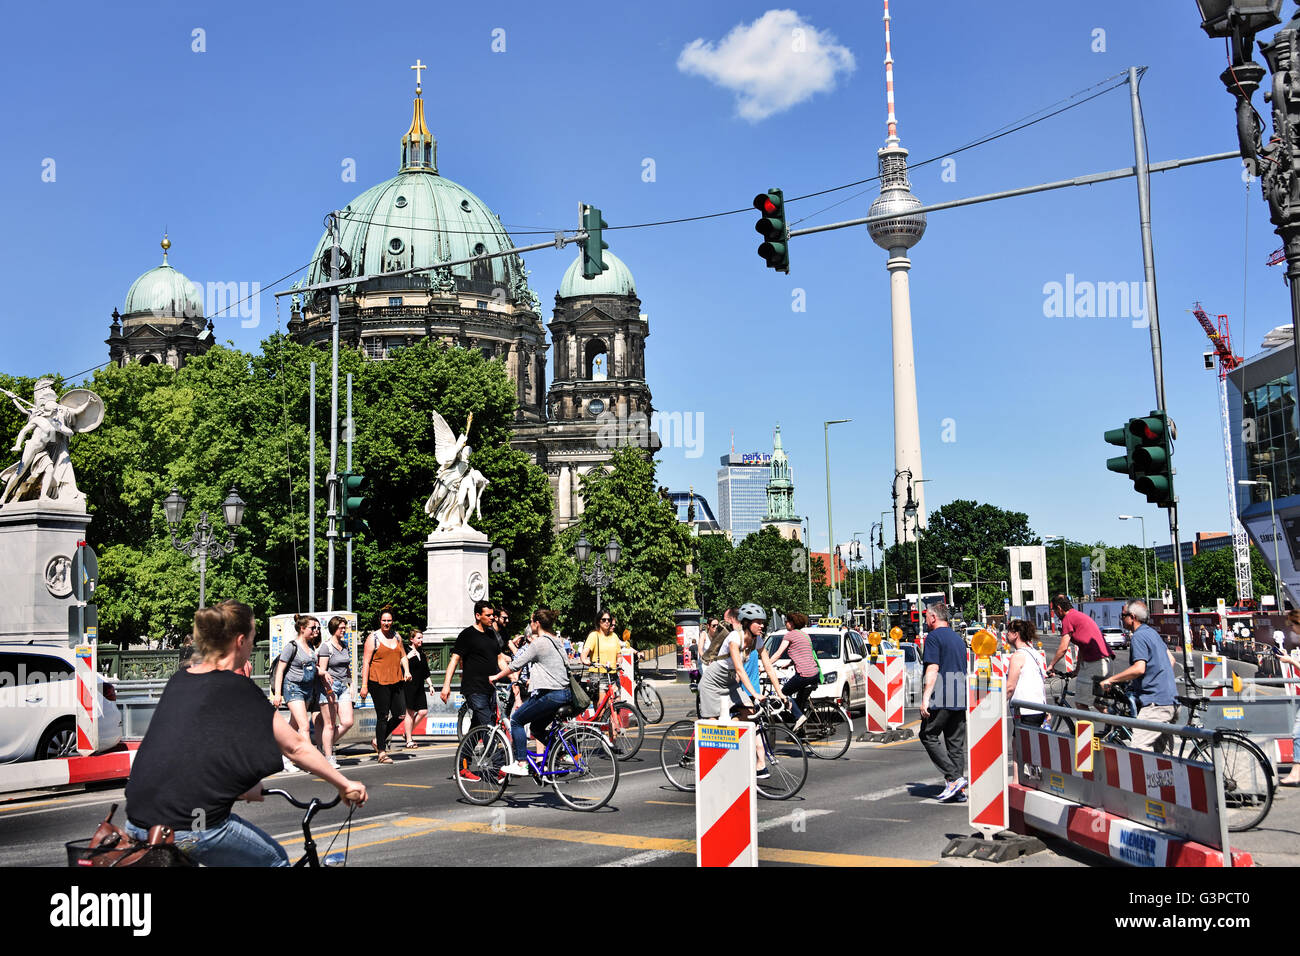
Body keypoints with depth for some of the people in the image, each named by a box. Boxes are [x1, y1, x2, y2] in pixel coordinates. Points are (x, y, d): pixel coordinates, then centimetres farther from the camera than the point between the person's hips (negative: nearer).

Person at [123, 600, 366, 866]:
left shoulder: (178, 682, 10)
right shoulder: (239, 690, -10)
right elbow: (296, 747, -4)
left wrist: (239, 785, 35)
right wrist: (345, 785, 6)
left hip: (137, 824, 7)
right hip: (191, 830, -7)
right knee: (276, 860, 14)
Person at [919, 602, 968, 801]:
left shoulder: (934, 637, -6)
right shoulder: (958, 638, 20)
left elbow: (933, 668, -16)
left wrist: (925, 697, -18)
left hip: (941, 698, -8)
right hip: (960, 699, 8)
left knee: (928, 736, 1)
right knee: (956, 742, 9)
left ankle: (954, 778, -9)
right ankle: (958, 790, 7)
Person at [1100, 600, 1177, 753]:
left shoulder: (1138, 637, -12)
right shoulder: (1152, 632, 17)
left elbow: (1139, 668, -24)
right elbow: (1171, 659, 26)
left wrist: (1110, 680, -17)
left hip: (1155, 702, -10)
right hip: (1170, 699, 10)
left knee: (1137, 749, -20)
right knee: (1164, 751, 14)